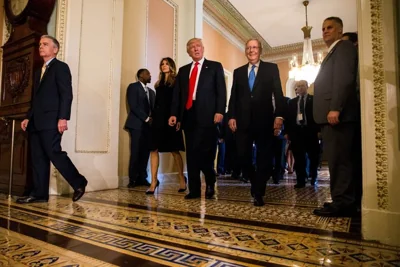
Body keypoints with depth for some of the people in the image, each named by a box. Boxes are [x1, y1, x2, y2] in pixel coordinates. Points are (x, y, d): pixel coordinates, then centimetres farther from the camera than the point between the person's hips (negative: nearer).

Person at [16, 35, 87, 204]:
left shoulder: (61, 67, 0)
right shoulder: (39, 72, 25)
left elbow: (66, 94, -12)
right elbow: (36, 98, 24)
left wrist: (63, 118, -21)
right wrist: (28, 117, 15)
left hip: (51, 121, -8)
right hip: (36, 122, 9)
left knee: (54, 153, -12)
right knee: (38, 158, 6)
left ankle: (79, 183, 3)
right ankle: (39, 193, 11)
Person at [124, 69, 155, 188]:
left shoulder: (151, 91, 21)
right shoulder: (133, 87, 1)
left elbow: (153, 107, 13)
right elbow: (133, 106, -11)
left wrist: (152, 119, -6)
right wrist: (146, 118, -13)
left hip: (148, 125, 6)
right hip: (137, 124, -6)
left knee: (145, 152, 3)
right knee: (136, 152, -5)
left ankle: (142, 177, 10)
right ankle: (133, 179, 3)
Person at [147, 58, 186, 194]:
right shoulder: (159, 83, 18)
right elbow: (156, 102, 17)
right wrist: (153, 117, 8)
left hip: (170, 119, -5)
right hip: (158, 119, 5)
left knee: (174, 150, 2)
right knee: (153, 150, -3)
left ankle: (182, 178, 19)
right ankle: (154, 181, 1)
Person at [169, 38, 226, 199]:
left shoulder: (215, 67, 10)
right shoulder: (183, 70, 21)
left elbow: (221, 91, 1)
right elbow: (177, 94, 15)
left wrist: (219, 111, -12)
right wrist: (174, 114, 4)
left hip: (206, 114, -4)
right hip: (188, 114, 4)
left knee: (206, 151, -7)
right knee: (191, 153, 5)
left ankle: (210, 184, 18)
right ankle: (194, 189, 14)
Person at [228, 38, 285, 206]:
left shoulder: (271, 68, 8)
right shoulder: (238, 72, 16)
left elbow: (278, 94, -1)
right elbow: (234, 96, 10)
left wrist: (279, 116, -12)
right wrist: (232, 116, -1)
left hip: (264, 120, -2)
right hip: (243, 121, 2)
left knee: (264, 157, 1)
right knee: (243, 156, 2)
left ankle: (258, 193, 12)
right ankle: (255, 183, 28)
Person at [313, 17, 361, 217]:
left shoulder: (344, 47, 0)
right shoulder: (332, 53, 28)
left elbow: (344, 79, -15)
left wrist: (335, 109, -24)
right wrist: (330, 111, 16)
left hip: (336, 114, -10)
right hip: (330, 115, 10)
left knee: (338, 160, -9)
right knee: (338, 160, 9)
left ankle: (342, 203, -4)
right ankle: (342, 201, 15)